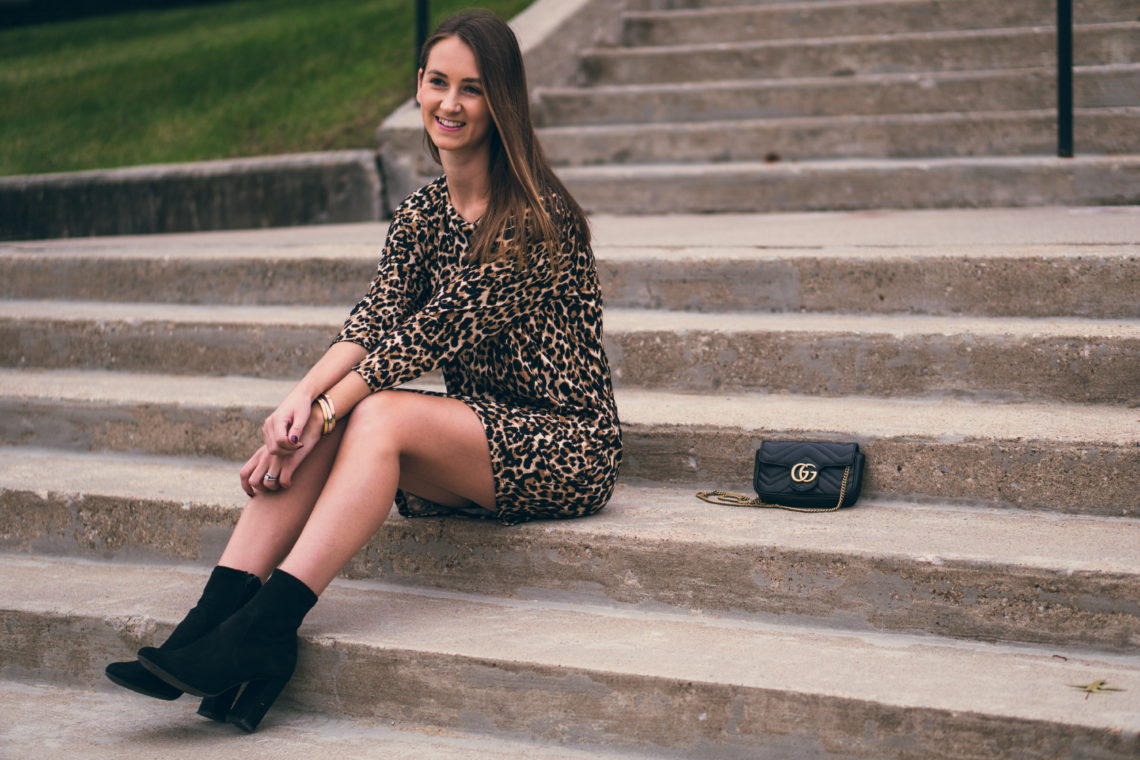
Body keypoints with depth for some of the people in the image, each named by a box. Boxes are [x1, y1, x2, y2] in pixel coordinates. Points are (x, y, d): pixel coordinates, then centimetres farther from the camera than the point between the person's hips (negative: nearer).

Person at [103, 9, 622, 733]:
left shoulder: (538, 214, -15)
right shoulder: (421, 213, 10)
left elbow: (435, 333, -20)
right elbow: (374, 320, -3)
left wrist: (326, 410, -24)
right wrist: (304, 396, -23)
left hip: (567, 443, -7)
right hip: (473, 439, 7)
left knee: (382, 414, -30)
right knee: (312, 423, -19)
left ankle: (266, 627, -33)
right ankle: (217, 615, -27)